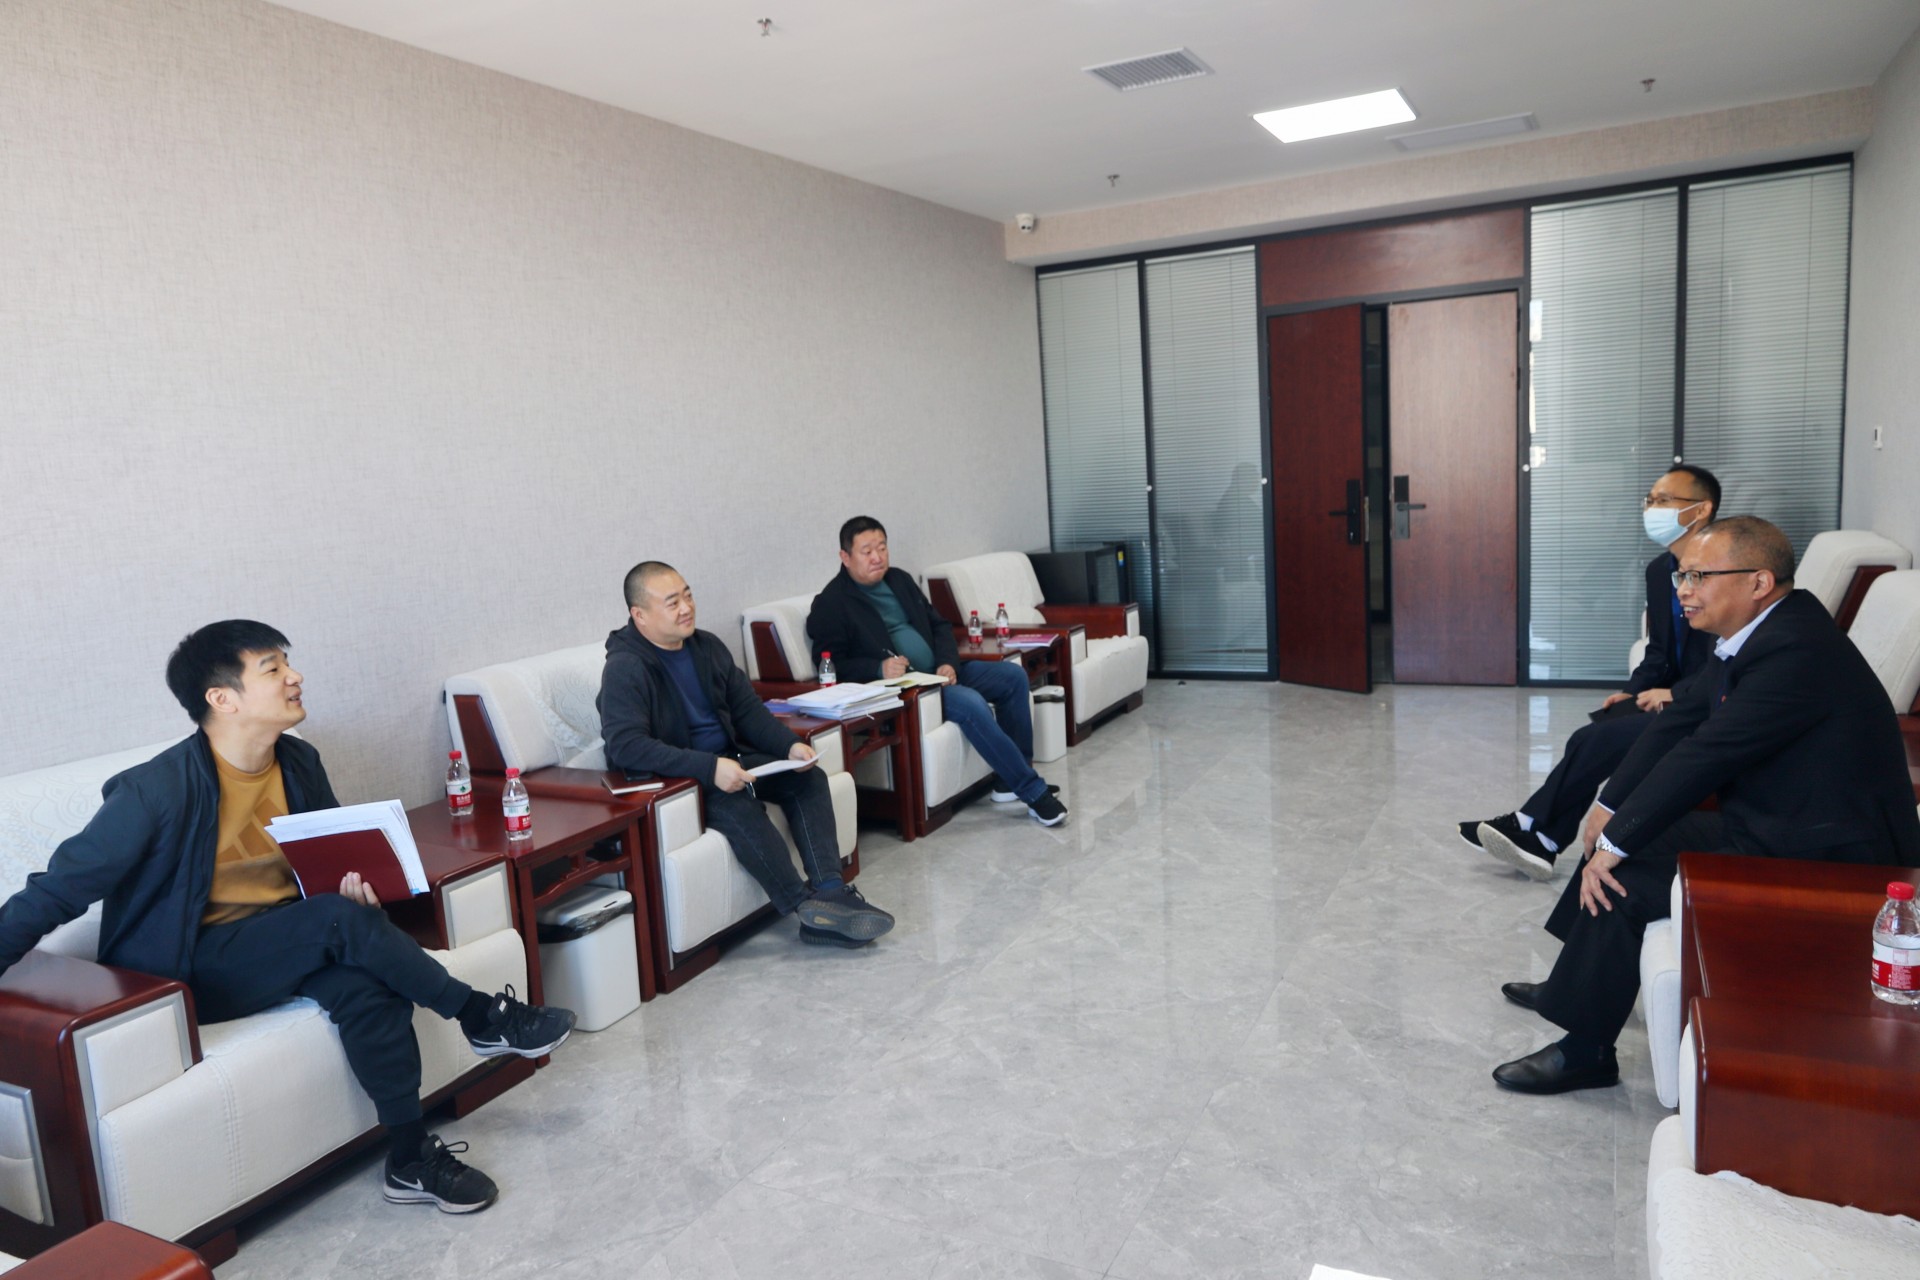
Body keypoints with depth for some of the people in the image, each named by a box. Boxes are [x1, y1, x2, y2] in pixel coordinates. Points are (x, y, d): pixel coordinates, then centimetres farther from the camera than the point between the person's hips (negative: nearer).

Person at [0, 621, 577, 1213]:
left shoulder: (299, 763, 0)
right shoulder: (155, 790, -19)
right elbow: (57, 891, -13)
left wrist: (360, 883, -8)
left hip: (289, 944, 5)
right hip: (190, 970, -5)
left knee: (366, 985, -27)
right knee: (337, 918, -30)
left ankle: (412, 1159, -17)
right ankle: (481, 1017, -16)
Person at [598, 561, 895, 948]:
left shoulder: (706, 646, 7)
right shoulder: (625, 669, -16)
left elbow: (746, 708, 10)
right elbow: (626, 746, -28)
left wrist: (790, 744, -9)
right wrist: (709, 768, -35)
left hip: (728, 758, 8)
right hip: (674, 779, -8)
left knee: (808, 778, -10)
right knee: (737, 803, -34)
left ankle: (830, 890, -19)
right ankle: (807, 908, -28)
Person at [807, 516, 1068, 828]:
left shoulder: (899, 580, 15)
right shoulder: (831, 604, -6)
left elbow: (938, 625, 18)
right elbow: (832, 665, -12)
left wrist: (948, 662, -3)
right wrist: (879, 669, -29)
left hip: (939, 672, 8)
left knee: (1013, 675, -2)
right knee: (970, 702, -31)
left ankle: (1011, 779, 2)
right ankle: (1032, 791, -21)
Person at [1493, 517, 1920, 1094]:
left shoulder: (1796, 651, -26)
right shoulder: (1755, 635, 5)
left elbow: (1704, 757, -26)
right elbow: (1680, 719, 8)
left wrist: (1617, 843, -21)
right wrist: (1610, 805, 3)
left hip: (1825, 859, -10)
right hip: (1768, 824, 10)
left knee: (1624, 882, -16)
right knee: (1622, 841, 12)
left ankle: (1584, 1052, 0)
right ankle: (1576, 984, 27)